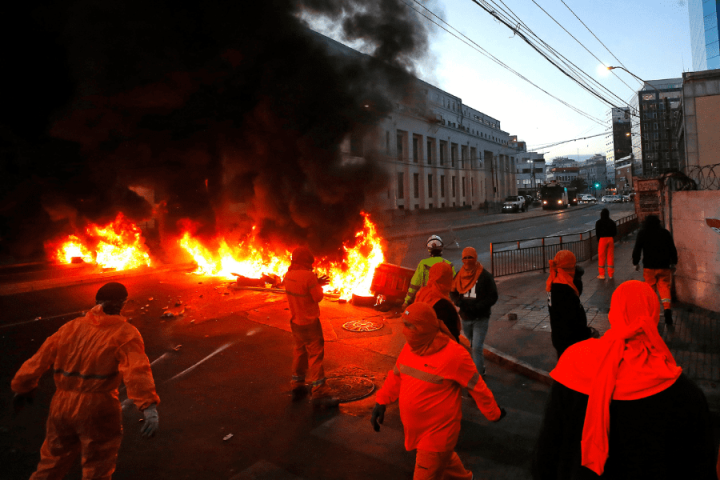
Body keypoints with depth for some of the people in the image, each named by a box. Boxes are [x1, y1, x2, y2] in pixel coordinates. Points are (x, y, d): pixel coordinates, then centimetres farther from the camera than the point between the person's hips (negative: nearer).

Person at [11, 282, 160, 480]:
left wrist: (23, 387, 26)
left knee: (53, 461, 27)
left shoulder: (71, 327, 6)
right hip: (97, 407, -5)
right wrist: (149, 406, -33)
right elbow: (136, 371, -26)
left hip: (61, 404, 5)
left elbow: (39, 359, 10)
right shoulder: (124, 333, -11)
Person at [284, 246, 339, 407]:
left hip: (295, 321, 8)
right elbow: (318, 297, -17)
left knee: (299, 353, 19)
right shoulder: (309, 276, -23)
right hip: (309, 323, -8)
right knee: (315, 355, -3)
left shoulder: (289, 275, 1)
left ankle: (297, 386, 28)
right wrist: (319, 286, 1)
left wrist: (317, 283, 8)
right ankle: (319, 393, -1)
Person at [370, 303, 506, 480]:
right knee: (445, 459, 29)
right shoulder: (410, 347, -6)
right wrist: (381, 402, 2)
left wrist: (494, 414, -3)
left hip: (438, 432, -6)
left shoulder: (453, 354, -25)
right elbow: (396, 376, 8)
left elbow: (478, 387, -14)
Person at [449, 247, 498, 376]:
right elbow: (452, 292, 8)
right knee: (470, 347, 19)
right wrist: (460, 302, -13)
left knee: (477, 348, -12)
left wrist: (476, 307, -21)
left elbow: (493, 297, -11)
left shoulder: (485, 276, -11)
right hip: (465, 318, 5)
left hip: (481, 319, -5)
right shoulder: (460, 275, 3)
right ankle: (481, 368, 39)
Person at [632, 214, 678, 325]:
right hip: (664, 266, 2)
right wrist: (673, 263, 18)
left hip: (649, 267, -1)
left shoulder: (642, 233, -1)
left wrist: (635, 263, 10)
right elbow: (673, 250, 8)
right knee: (664, 287, 3)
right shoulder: (665, 233, 5)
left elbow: (637, 250, -1)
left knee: (650, 288, 9)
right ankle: (667, 309, -15)